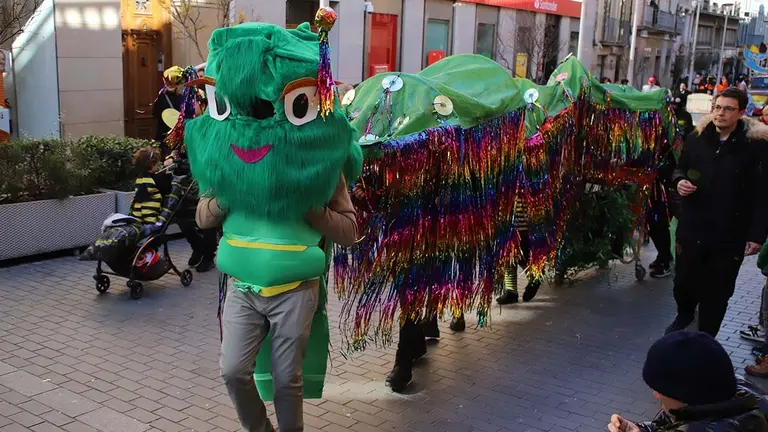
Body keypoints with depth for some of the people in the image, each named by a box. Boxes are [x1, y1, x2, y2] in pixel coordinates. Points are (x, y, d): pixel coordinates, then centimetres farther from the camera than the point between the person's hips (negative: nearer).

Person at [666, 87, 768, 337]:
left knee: (717, 291, 8)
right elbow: (680, 168, 19)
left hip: (730, 234, -3)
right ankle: (684, 316, 45)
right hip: (692, 227, 3)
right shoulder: (696, 138, 2)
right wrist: (679, 181, -5)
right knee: (683, 281, 14)